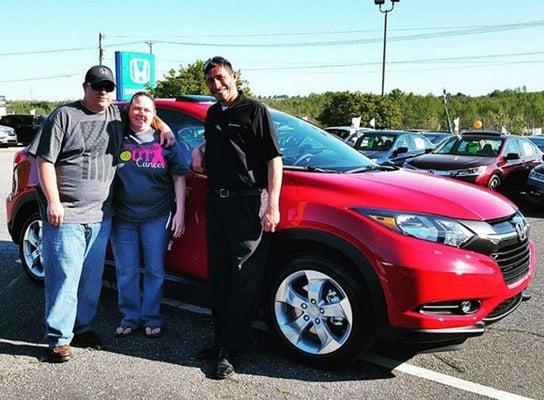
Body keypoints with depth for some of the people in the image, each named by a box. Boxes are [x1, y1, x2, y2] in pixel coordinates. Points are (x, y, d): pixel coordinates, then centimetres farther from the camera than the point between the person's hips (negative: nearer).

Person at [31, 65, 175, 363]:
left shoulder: (117, 115, 12)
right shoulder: (65, 116, -2)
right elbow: (45, 160, -5)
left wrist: (163, 127, 11)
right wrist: (53, 202, -13)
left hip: (100, 215, 5)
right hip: (65, 214, -5)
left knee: (92, 277, 12)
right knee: (64, 276, -4)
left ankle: (83, 327, 26)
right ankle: (58, 338, 5)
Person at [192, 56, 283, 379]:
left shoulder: (255, 111, -4)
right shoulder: (213, 114, 17)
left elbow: (274, 159, -9)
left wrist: (272, 204, -17)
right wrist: (199, 150, 11)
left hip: (248, 203, -7)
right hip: (216, 202, 8)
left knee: (245, 280, -5)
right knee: (218, 277, 12)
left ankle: (229, 351, 2)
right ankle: (220, 341, 24)